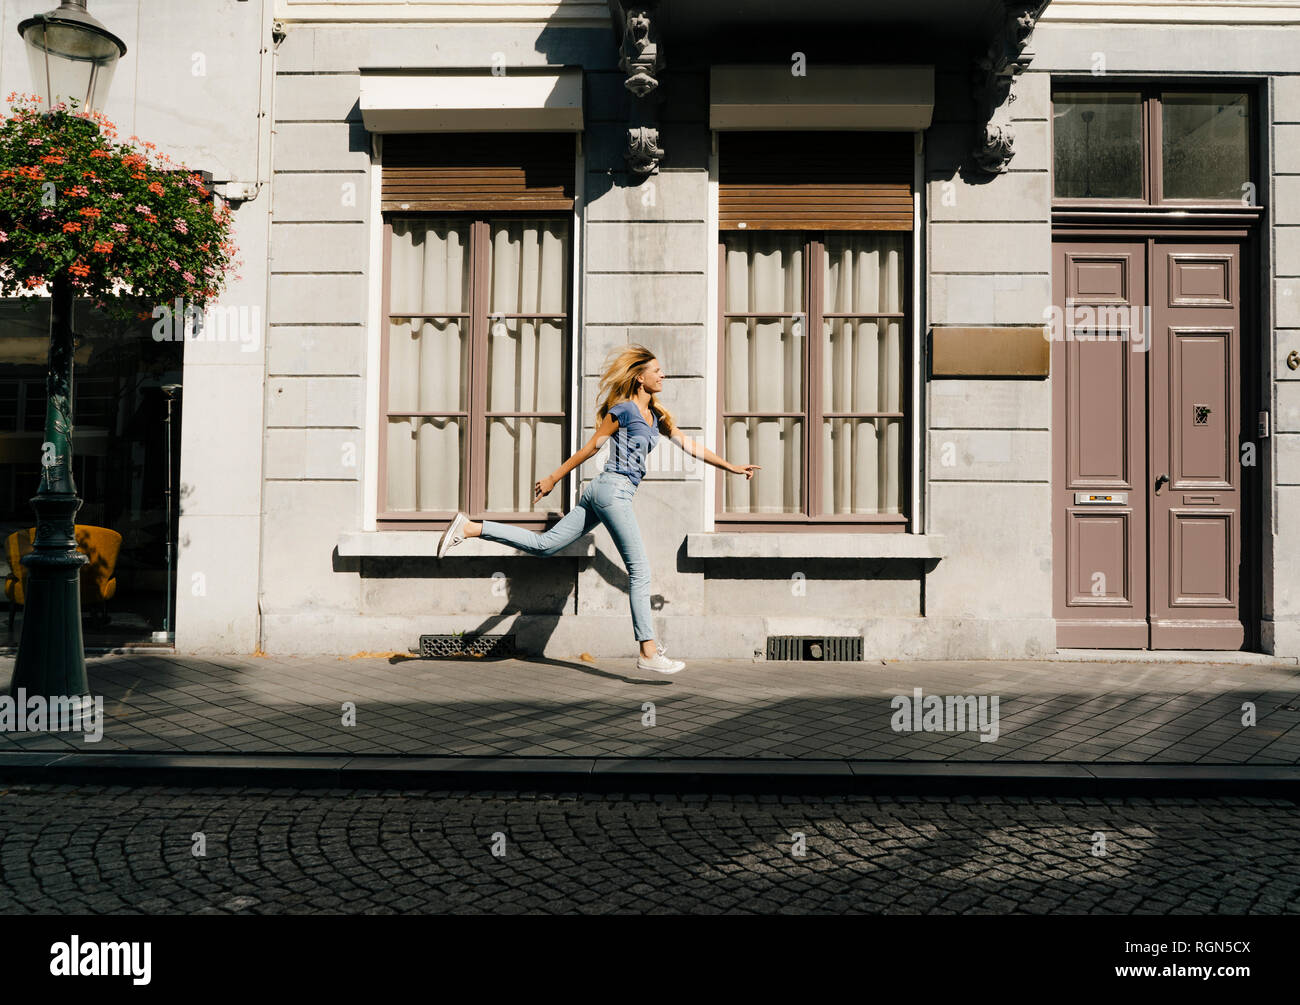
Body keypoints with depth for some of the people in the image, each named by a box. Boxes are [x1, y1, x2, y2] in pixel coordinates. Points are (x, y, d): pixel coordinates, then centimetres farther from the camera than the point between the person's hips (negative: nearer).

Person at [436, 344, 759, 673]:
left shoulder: (655, 416, 20)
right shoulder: (623, 409, -5)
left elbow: (688, 444, 22)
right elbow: (591, 447, -3)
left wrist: (730, 466, 20)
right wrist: (553, 478, 1)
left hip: (600, 492, 9)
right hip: (613, 489, -9)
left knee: (544, 545, 6)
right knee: (639, 571, -6)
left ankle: (469, 527, 4)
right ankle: (648, 652, -3)